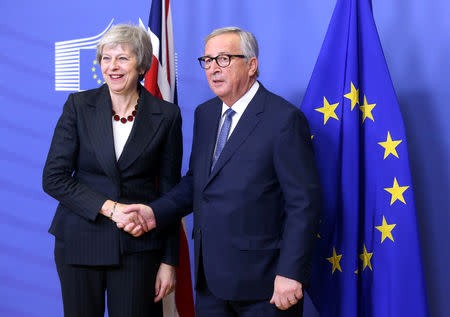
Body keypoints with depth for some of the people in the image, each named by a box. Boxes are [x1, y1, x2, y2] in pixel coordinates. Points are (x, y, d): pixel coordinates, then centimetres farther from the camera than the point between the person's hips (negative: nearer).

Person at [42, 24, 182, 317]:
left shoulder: (166, 115, 0)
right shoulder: (79, 106, 0)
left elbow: (169, 191, 3)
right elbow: (53, 178, -4)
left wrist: (169, 260, 0)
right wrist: (110, 208, -16)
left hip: (137, 245, 0)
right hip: (79, 241, 1)